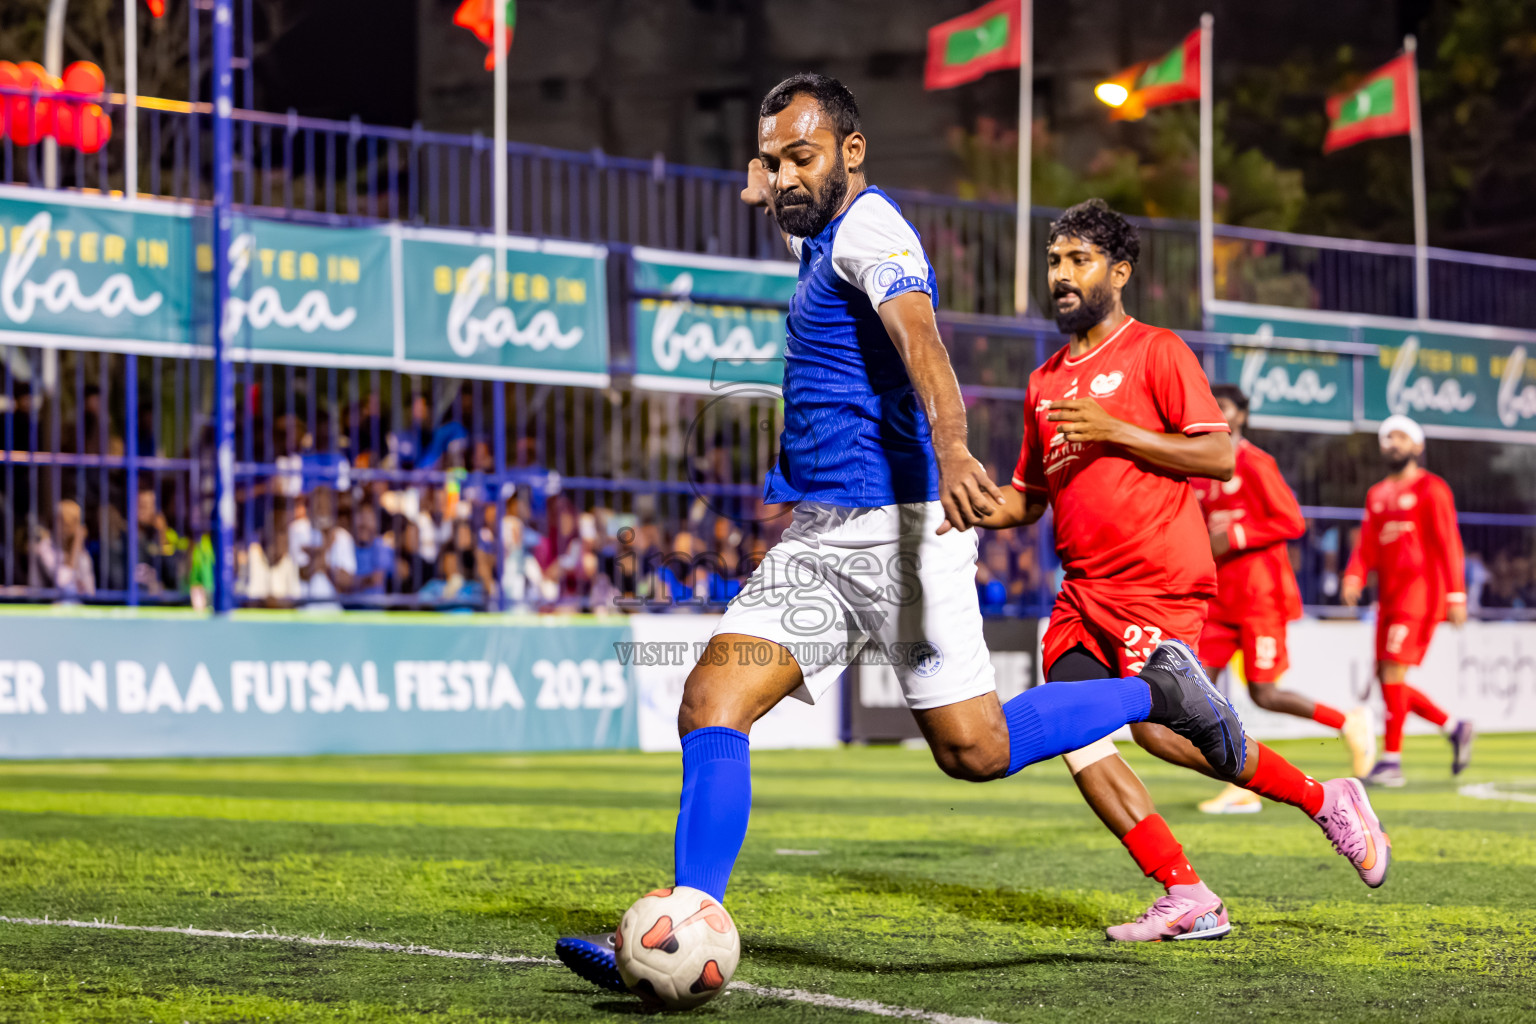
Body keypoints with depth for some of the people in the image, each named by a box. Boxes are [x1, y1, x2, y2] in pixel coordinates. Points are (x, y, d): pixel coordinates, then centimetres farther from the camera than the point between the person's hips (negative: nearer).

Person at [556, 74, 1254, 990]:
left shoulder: (869, 226, -11)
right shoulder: (824, 237, 17)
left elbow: (919, 337, -31)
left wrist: (952, 451, -45)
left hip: (898, 526, -9)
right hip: (819, 537, 9)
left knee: (975, 750, -8)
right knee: (712, 702, -8)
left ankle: (1155, 690, 15)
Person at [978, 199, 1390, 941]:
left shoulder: (1157, 351, -1)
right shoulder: (1046, 382, 19)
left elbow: (1219, 456, -9)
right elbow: (1029, 497, 25)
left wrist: (1113, 431, -14)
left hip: (1159, 580, -7)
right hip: (1084, 588, 7)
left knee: (1158, 729, -18)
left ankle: (1324, 800, 2)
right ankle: (1187, 900, -5)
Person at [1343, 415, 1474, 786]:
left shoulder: (1432, 490, -4)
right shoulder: (1378, 495, 18)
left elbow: (1448, 545, -7)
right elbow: (1368, 546, 12)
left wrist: (1456, 596, -12)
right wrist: (1354, 577, -7)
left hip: (1420, 592, -8)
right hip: (1390, 597, 8)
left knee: (1393, 672, -13)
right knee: (1387, 678, 5)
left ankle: (1391, 760, -10)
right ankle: (1454, 728, 18)